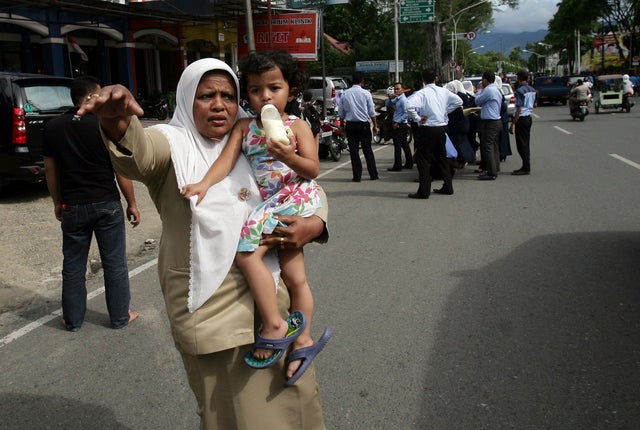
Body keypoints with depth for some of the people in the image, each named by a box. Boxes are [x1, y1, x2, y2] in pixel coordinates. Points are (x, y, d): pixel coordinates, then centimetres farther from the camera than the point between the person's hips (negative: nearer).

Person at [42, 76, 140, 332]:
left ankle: (73, 320, 24)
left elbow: (50, 171, 7)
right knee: (114, 264, 9)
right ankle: (120, 317, 19)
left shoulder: (53, 128, 1)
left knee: (73, 266, 14)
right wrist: (132, 204, 0)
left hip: (72, 207, 3)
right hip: (107, 205, -3)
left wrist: (57, 203, 19)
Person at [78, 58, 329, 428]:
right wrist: (117, 124, -54)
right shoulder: (173, 144, -6)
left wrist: (314, 224, -9)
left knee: (291, 392, 19)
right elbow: (139, 153, -30)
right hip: (211, 306, -4)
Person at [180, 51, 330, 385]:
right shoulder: (245, 127, 8)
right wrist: (204, 183, -19)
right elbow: (226, 160, -2)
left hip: (296, 198, -5)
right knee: (294, 275, 11)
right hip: (269, 205, 5)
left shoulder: (297, 126, -3)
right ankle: (302, 340, 21)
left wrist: (288, 155, -26)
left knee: (246, 250, -20)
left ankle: (273, 326, -12)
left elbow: (313, 170, -10)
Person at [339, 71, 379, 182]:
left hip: (350, 125, 1)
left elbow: (341, 112, 5)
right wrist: (375, 125, 7)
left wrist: (342, 124, 18)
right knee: (368, 150, 7)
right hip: (364, 125, -1)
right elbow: (372, 112, -2)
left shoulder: (345, 94, 0)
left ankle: (357, 176, 4)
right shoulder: (366, 93, -5)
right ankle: (373, 175, 11)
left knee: (353, 151, 5)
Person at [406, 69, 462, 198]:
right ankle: (448, 187, 24)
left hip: (427, 129, -6)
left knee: (423, 159, -1)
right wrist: (446, 111, 12)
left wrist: (418, 118, -14)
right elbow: (459, 101, 12)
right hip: (442, 128, 6)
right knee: (442, 157, 18)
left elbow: (409, 107, -26)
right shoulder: (443, 91, 6)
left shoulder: (421, 93, -11)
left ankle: (424, 191, -3)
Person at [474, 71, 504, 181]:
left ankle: (491, 173, -10)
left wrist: (480, 89, 4)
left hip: (490, 122, -10)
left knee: (487, 147, -9)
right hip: (497, 121, 10)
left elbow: (477, 101, -7)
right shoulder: (497, 89, 15)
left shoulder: (488, 90, -17)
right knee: (494, 147, 14)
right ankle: (494, 169, 20)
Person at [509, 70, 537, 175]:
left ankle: (526, 168, -3)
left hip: (521, 119, -9)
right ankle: (526, 167, 18)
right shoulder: (532, 90, 9)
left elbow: (519, 109, -20)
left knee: (521, 144, -4)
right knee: (526, 143, 13)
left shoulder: (520, 90, -17)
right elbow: (534, 104, 19)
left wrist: (512, 124, -18)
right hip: (528, 117, 9)